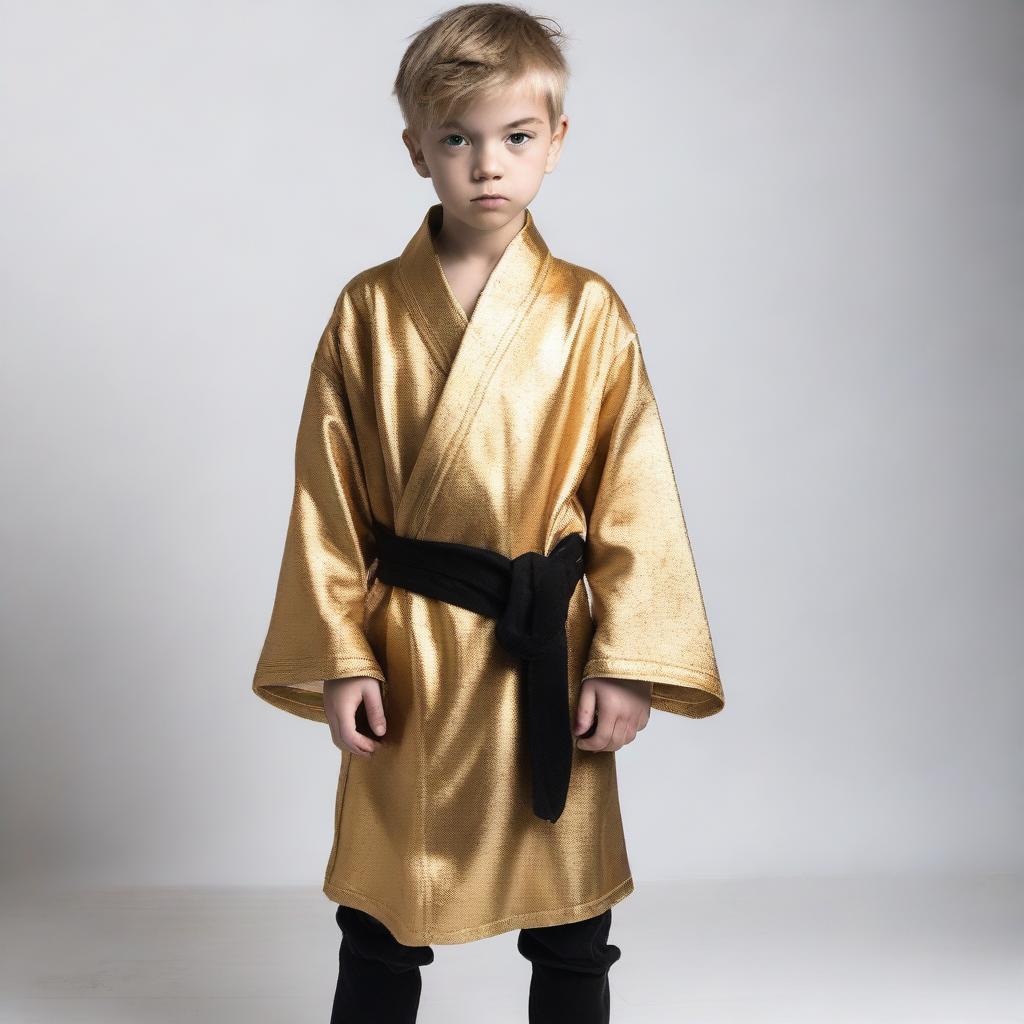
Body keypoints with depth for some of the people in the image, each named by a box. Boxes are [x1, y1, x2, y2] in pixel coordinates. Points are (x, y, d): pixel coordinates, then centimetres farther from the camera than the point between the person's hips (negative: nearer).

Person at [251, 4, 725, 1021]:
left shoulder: (588, 312, -4)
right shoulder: (367, 311, -2)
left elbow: (636, 492, -4)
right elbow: (329, 496, 0)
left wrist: (628, 663, -8)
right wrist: (341, 656, -4)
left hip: (548, 650, 0)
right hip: (407, 657, 1)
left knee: (571, 934, 14)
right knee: (379, 931, 15)